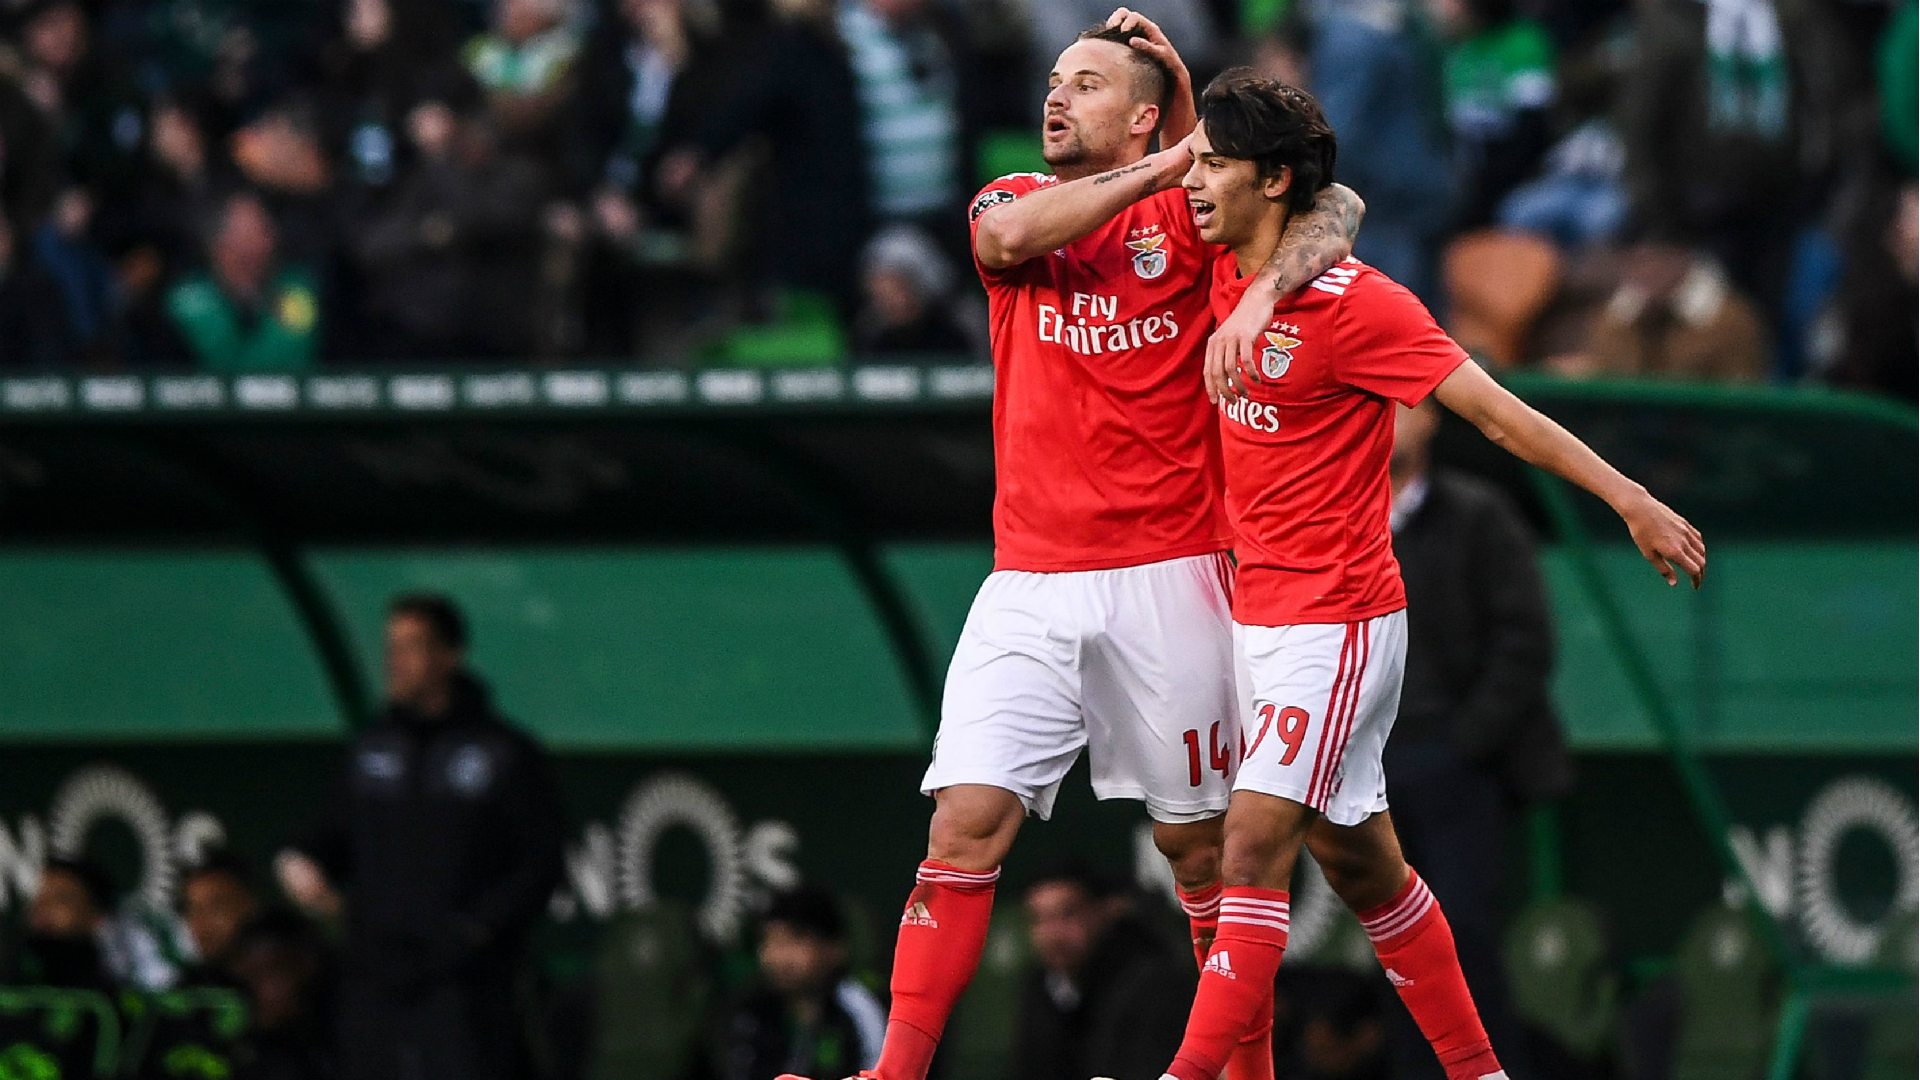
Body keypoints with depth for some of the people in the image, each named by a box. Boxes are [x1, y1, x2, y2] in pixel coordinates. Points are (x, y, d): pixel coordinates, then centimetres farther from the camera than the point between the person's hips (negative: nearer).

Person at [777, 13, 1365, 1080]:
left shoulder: (1190, 216, 3)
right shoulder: (1012, 200, 10)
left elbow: (1335, 206, -9)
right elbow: (1010, 236, -14)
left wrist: (1264, 293, -27)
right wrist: (1171, 163, -14)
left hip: (1166, 580, -1)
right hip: (1030, 583, 1)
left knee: (1197, 837, 6)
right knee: (966, 823, -11)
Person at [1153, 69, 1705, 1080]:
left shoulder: (1356, 304, -16)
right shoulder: (1225, 275, 6)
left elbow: (1498, 412, -14)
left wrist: (1632, 501, -17)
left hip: (1336, 620, -8)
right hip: (1259, 611, 8)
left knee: (1253, 842, -16)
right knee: (1361, 865, 12)